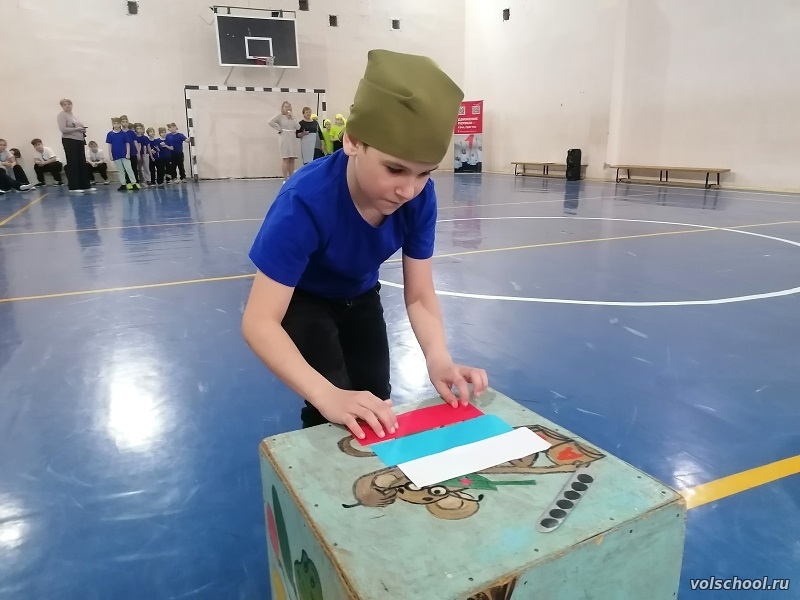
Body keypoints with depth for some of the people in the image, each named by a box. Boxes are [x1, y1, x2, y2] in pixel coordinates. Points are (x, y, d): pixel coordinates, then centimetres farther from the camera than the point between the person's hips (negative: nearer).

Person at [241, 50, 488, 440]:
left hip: (359, 297, 4)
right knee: (334, 415, -16)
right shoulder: (306, 202, -40)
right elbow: (259, 321, -41)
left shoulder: (420, 198, -27)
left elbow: (420, 296, -20)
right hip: (301, 299, -4)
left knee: (376, 409, 9)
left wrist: (439, 359, -39)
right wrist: (327, 395, -54)